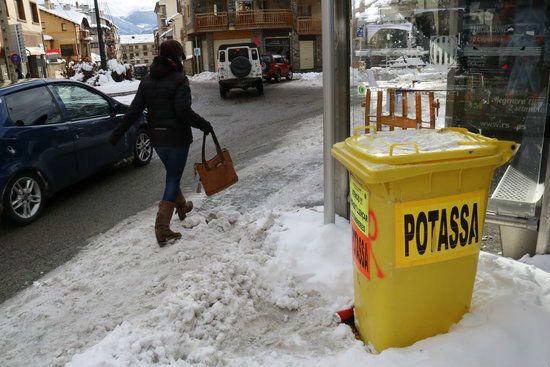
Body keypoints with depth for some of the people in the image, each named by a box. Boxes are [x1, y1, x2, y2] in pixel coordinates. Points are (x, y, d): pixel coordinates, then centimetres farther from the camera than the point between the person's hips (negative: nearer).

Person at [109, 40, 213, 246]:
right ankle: (162, 228, -4)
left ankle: (181, 207, 46)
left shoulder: (147, 80, 7)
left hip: (157, 138, 7)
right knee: (173, 179, -1)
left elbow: (134, 110, 3)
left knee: (172, 174, 25)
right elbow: (183, 111, -21)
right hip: (177, 138, -6)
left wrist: (118, 133, 9)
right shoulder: (179, 79, -13)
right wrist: (203, 125, -10)